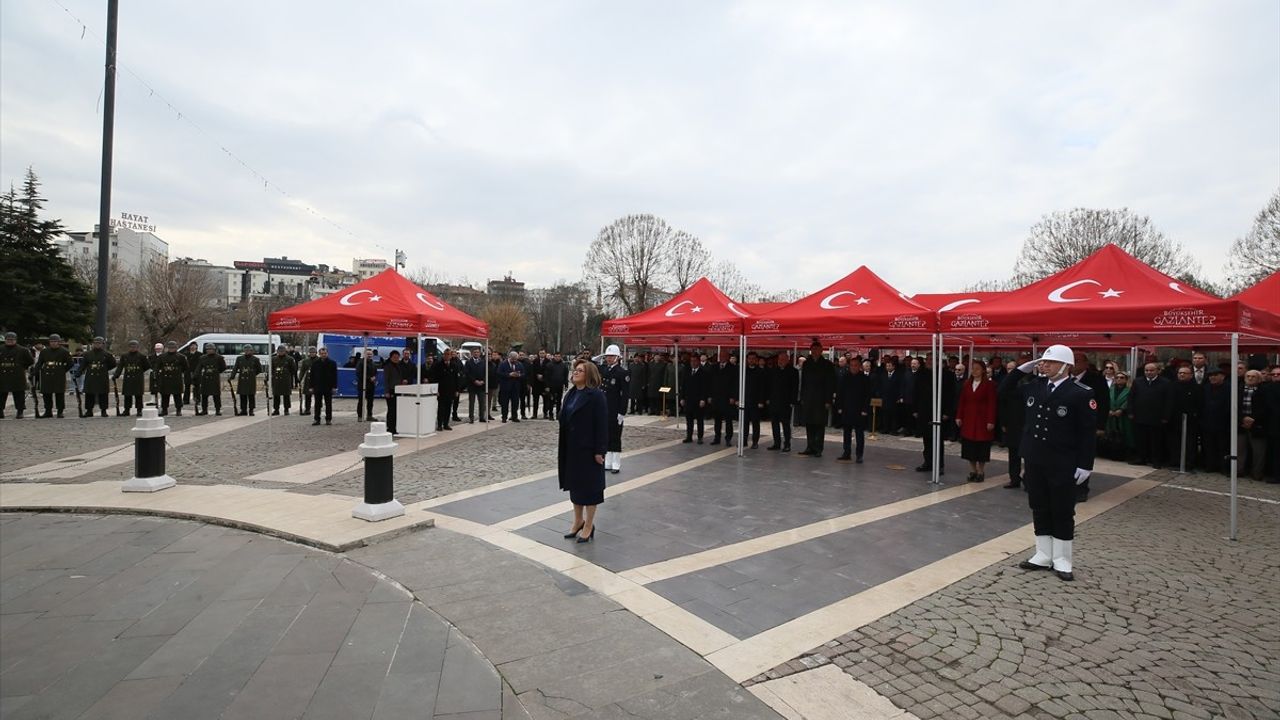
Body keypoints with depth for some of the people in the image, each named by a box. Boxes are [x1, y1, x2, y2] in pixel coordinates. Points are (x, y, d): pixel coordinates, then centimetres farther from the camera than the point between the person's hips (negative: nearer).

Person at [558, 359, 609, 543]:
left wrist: (599, 451, -19)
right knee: (574, 484, 15)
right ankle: (578, 521, 30)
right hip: (571, 448, 8)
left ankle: (589, 525, 16)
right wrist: (561, 447, 11)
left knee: (589, 485, 4)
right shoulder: (571, 394, 10)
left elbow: (602, 425, -16)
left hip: (589, 449, -7)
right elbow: (564, 420, 12)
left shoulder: (597, 396, -13)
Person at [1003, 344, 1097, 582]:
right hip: (1034, 461, 5)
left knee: (1062, 513, 6)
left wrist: (1085, 464, -14)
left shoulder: (1081, 393, -11)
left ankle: (1062, 560, 18)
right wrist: (1021, 369, 4)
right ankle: (1043, 556, 24)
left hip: (1062, 465, -5)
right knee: (1039, 509, 13)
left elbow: (1088, 433, -11)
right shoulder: (1034, 386, 4)